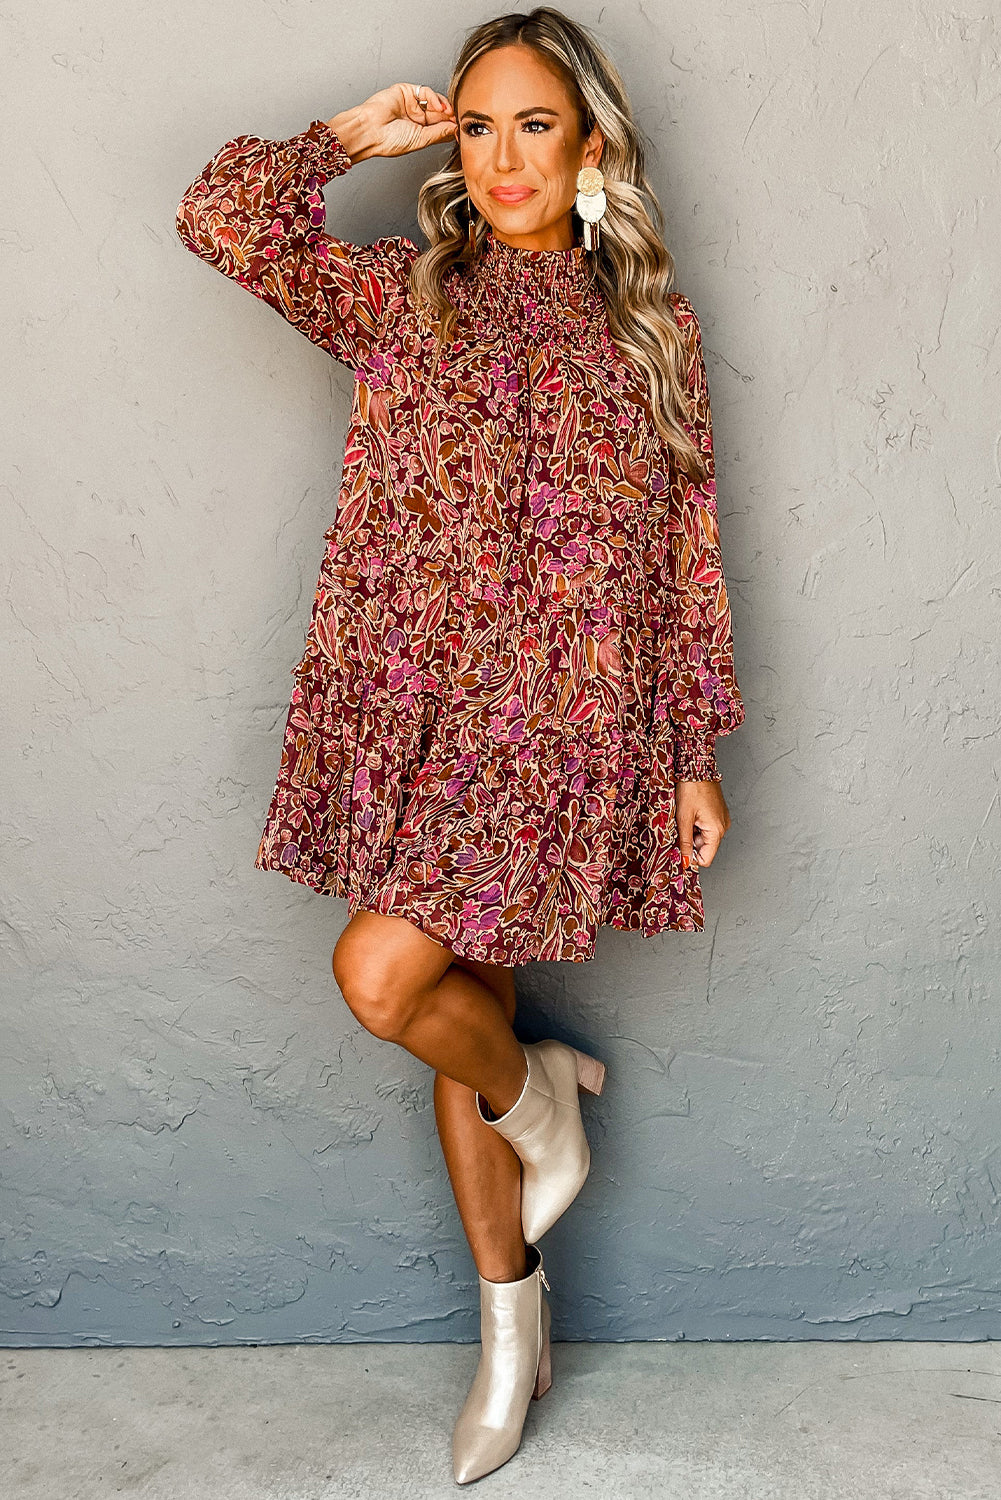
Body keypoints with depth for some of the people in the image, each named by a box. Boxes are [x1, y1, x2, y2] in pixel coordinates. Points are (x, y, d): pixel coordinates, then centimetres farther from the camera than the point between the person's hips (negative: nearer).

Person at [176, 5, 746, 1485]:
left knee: (382, 974, -18)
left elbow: (690, 552, 5)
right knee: (462, 999, 10)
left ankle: (537, 1096, 17)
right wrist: (352, 134, 4)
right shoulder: (402, 294, 7)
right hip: (421, 707, 3)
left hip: (572, 718, -2)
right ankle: (512, 1332, 29)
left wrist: (701, 752, 2)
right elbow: (220, 220, -8)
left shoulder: (653, 327, 6)